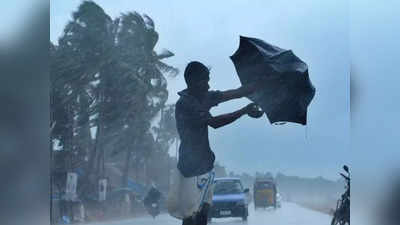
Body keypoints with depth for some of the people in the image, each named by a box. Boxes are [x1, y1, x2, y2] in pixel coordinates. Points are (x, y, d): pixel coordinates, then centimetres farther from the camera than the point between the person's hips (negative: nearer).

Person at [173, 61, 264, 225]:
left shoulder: (205, 97, 7)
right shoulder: (184, 104, -20)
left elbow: (236, 93, 7)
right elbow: (214, 122, -25)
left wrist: (261, 84, 1)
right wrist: (244, 111, -23)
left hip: (204, 165, 9)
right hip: (191, 168, -9)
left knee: (204, 211, 12)